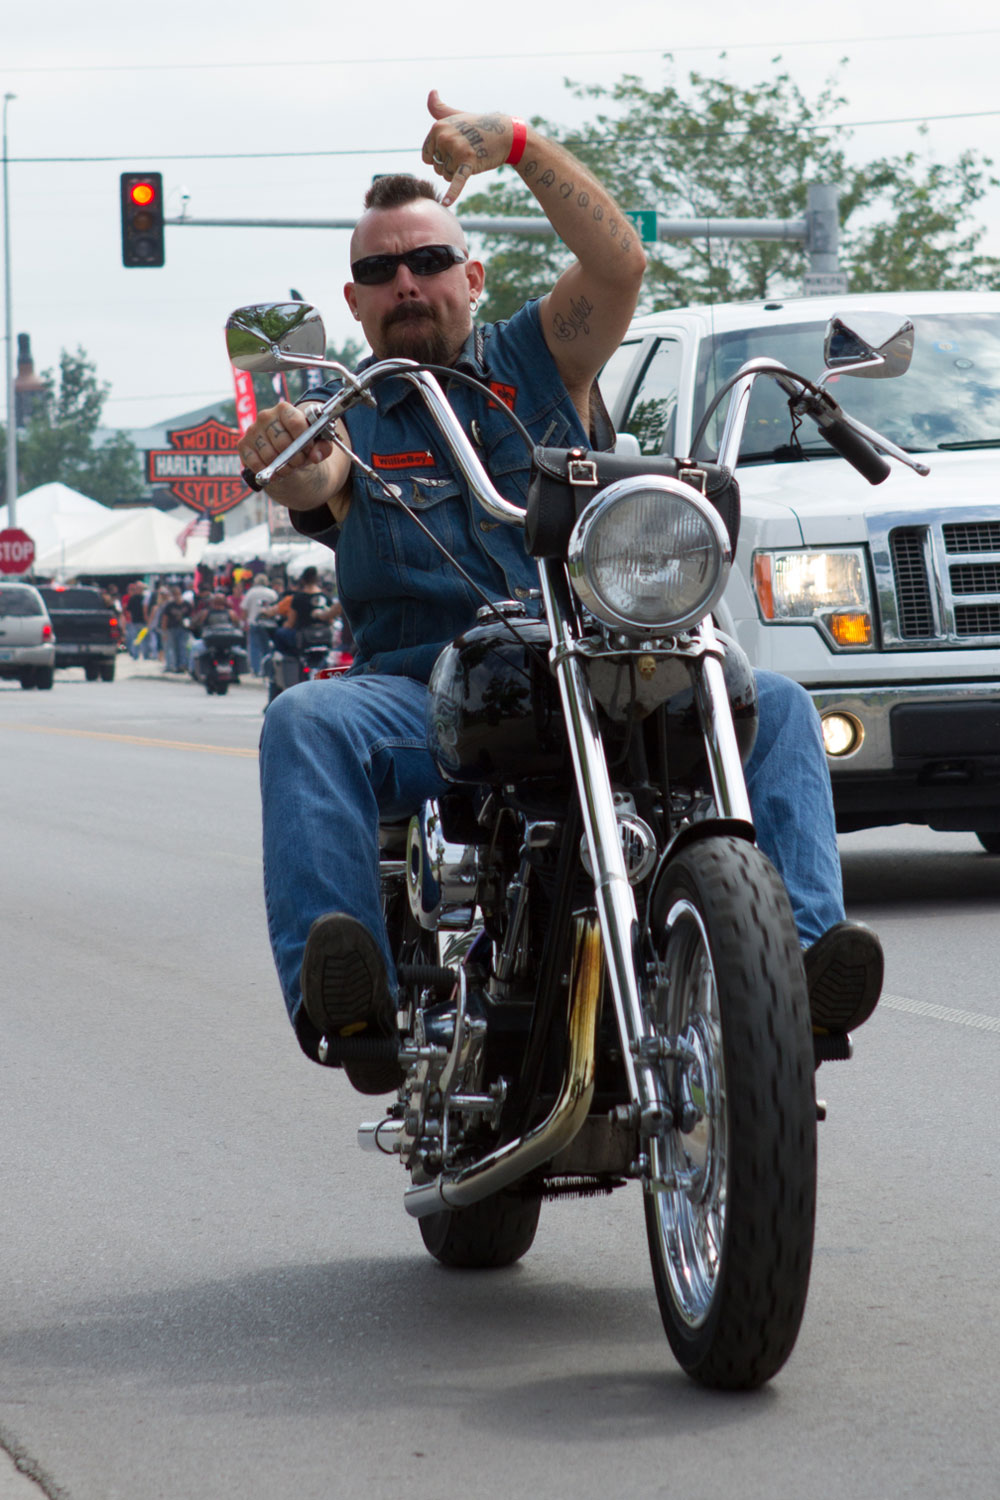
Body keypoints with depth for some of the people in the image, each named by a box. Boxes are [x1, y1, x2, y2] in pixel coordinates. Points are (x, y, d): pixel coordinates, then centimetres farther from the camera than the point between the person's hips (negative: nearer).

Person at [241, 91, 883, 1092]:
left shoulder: (538, 359, 15)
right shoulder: (348, 420, 14)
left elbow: (618, 259, -4)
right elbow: (309, 482, -11)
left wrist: (515, 144, -15)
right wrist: (283, 463, -36)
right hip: (423, 697, -1)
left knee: (774, 706, -23)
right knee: (305, 723, -32)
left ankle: (801, 957, -35)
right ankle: (345, 997, -46)